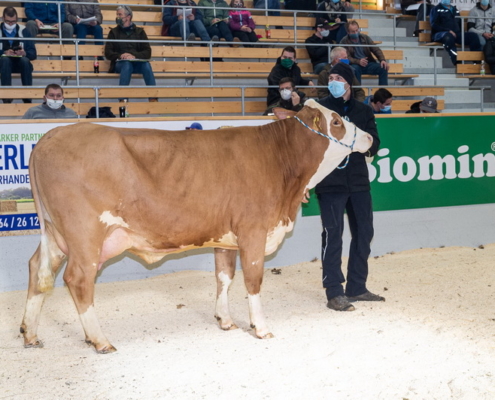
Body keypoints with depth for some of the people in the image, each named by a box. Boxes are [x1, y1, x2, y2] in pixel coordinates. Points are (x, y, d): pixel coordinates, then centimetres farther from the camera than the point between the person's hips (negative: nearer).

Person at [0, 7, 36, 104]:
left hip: (20, 62, 1)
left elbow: (33, 53, 0)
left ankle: (27, 97, -32)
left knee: (25, 60, -33)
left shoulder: (23, 30, 5)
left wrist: (24, 53, -22)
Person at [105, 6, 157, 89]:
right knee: (127, 64, -36)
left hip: (137, 63, 1)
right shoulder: (114, 32, 18)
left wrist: (134, 56, -14)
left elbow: (148, 52, 6)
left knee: (146, 64, -33)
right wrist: (119, 56, -13)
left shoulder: (139, 31, 18)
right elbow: (108, 53, 8)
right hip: (120, 63, -1)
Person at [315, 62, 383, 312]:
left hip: (358, 181, 5)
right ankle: (334, 293, 1)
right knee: (333, 235, -5)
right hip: (330, 182, -5)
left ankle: (357, 287, 24)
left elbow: (374, 144, 7)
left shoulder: (362, 111, 11)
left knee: (363, 232, 11)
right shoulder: (319, 109, 0)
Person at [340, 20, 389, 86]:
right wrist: (358, 61, -31)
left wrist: (382, 60, -13)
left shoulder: (365, 37, 9)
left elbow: (376, 50, 7)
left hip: (369, 64, 4)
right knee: (354, 69, -39)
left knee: (383, 68, -22)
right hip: (355, 64, -4)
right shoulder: (344, 42, -2)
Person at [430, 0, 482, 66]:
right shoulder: (436, 9, 9)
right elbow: (434, 25, -4)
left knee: (473, 36, -19)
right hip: (440, 34, -5)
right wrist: (448, 31, -16)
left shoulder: (455, 9, 27)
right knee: (449, 36, -41)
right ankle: (457, 62, -49)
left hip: (456, 34, 5)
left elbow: (460, 23, 29)